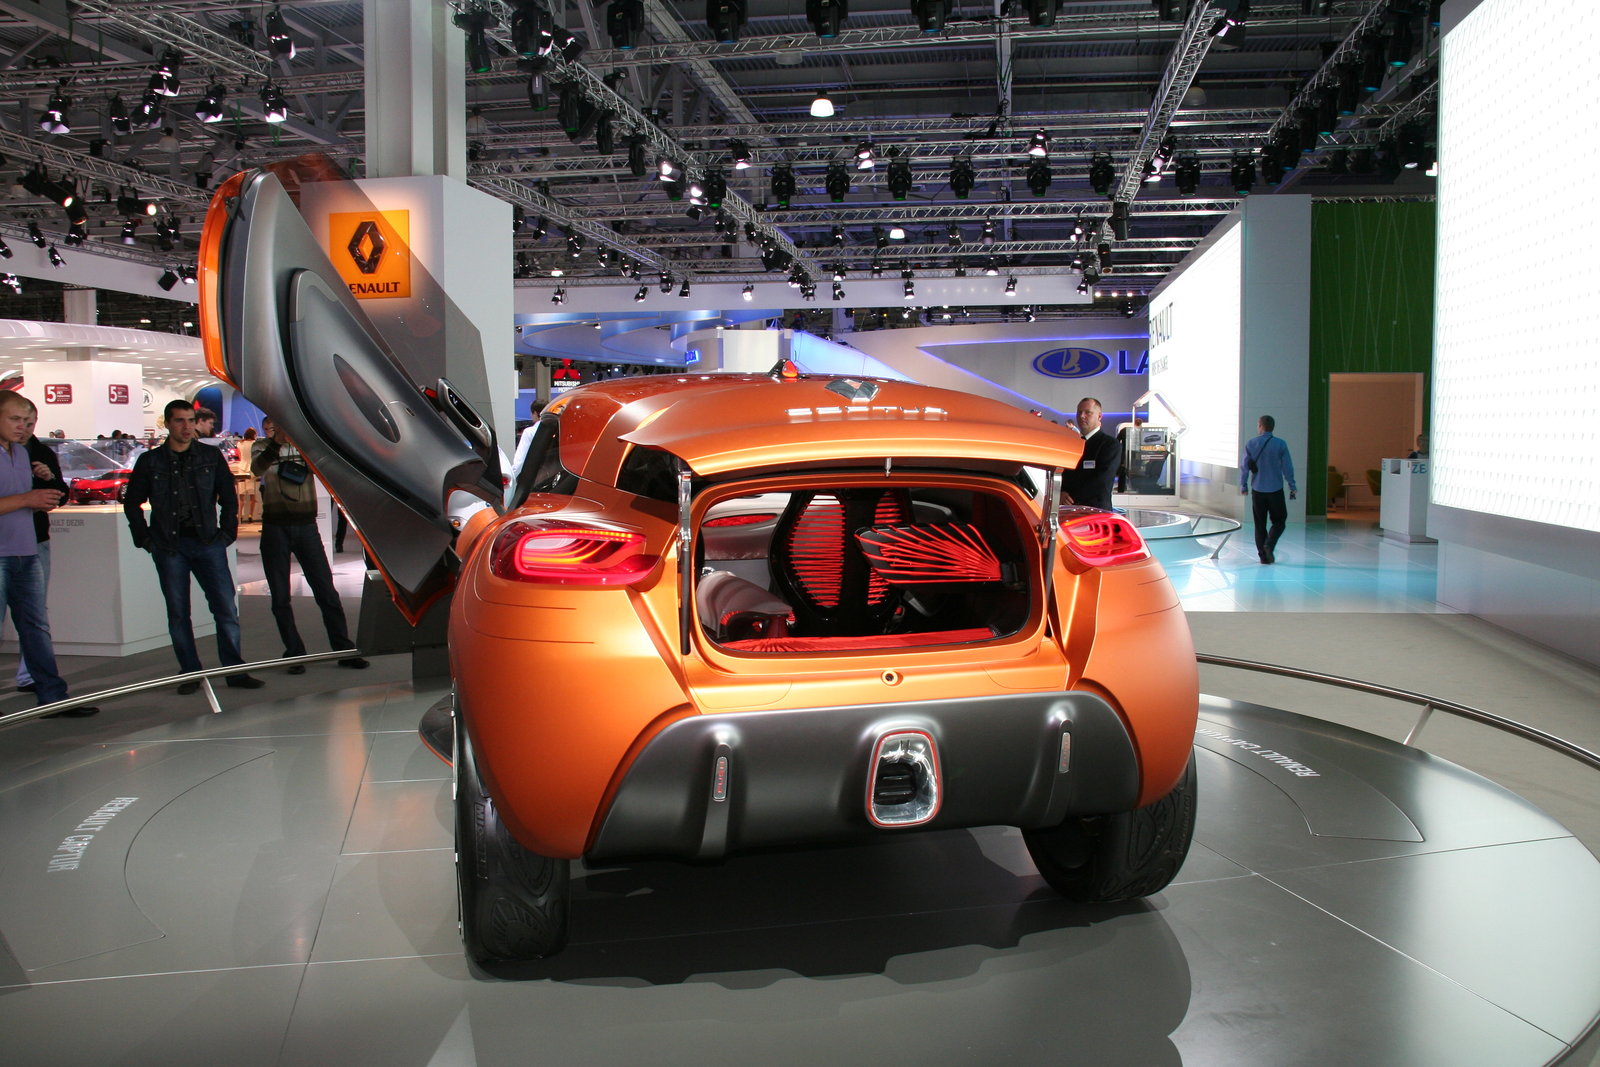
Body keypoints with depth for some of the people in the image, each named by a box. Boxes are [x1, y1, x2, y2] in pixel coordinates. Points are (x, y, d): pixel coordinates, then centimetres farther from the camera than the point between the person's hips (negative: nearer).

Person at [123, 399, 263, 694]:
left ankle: (235, 671, 1)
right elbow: (132, 503, 12)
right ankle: (190, 674, 11)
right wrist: (145, 538, 4)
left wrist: (227, 533, 3)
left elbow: (229, 498, 11)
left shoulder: (211, 456, 7)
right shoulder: (150, 461, 6)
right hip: (168, 546, 0)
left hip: (207, 541, 0)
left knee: (226, 608, -5)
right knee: (178, 613, 4)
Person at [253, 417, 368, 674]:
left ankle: (344, 650, 4)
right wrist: (276, 442, -31)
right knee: (281, 597, 3)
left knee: (326, 592, -1)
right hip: (275, 528, 0)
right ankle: (295, 655, 10)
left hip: (306, 526, 0)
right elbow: (257, 469, -14)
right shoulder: (264, 448, 7)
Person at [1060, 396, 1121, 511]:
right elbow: (1059, 474, 15)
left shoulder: (1110, 444, -2)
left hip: (1095, 510, -5)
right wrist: (1061, 492, -7)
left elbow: (1102, 481, -12)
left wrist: (1071, 496, -12)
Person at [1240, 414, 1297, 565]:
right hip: (1276, 490, -1)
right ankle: (1269, 544, -13)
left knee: (1260, 524, 9)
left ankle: (1263, 555, 6)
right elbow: (1287, 467, -2)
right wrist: (1292, 487, 7)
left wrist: (1243, 485, 9)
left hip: (1257, 490, 1)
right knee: (1279, 521, 11)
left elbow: (1244, 466, -1)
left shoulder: (1250, 444, -3)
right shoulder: (1280, 444, -5)